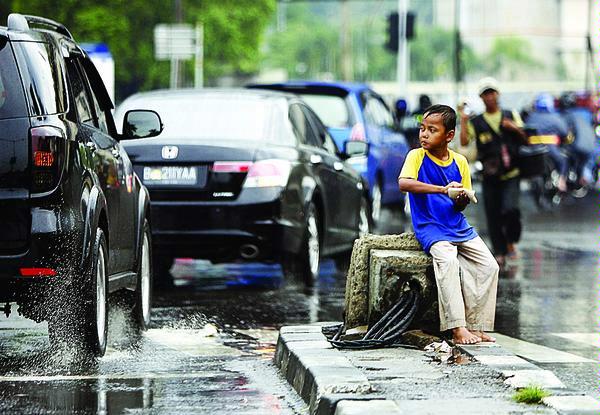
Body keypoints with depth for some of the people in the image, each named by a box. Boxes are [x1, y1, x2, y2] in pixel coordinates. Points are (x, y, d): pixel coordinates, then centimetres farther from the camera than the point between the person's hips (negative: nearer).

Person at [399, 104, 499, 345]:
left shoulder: (460, 162, 8)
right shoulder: (417, 156, -4)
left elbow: (461, 206, 12)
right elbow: (403, 183, -25)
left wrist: (461, 199, -14)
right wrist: (443, 189, -32)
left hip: (459, 226, 5)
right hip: (430, 227, -5)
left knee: (489, 266, -10)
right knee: (448, 260, -32)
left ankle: (475, 326, -4)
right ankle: (457, 329, -34)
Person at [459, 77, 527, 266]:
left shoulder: (511, 116, 8)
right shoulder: (476, 122, 4)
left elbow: (525, 139, 7)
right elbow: (464, 142, -10)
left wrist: (515, 128, -12)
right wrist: (463, 121, -17)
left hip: (510, 174, -1)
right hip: (490, 177, 1)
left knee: (510, 209, -21)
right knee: (493, 217, 2)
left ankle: (511, 242, 3)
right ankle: (500, 253, 15)